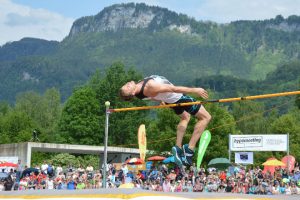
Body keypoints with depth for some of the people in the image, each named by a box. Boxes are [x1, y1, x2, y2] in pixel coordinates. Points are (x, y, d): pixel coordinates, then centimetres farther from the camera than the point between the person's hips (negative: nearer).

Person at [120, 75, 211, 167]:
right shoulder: (150, 86, -39)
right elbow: (174, 89, -30)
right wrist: (194, 90, -21)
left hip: (169, 99, 9)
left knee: (185, 117, 35)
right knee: (206, 117, 2)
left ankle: (178, 148, 23)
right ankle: (189, 149, -6)